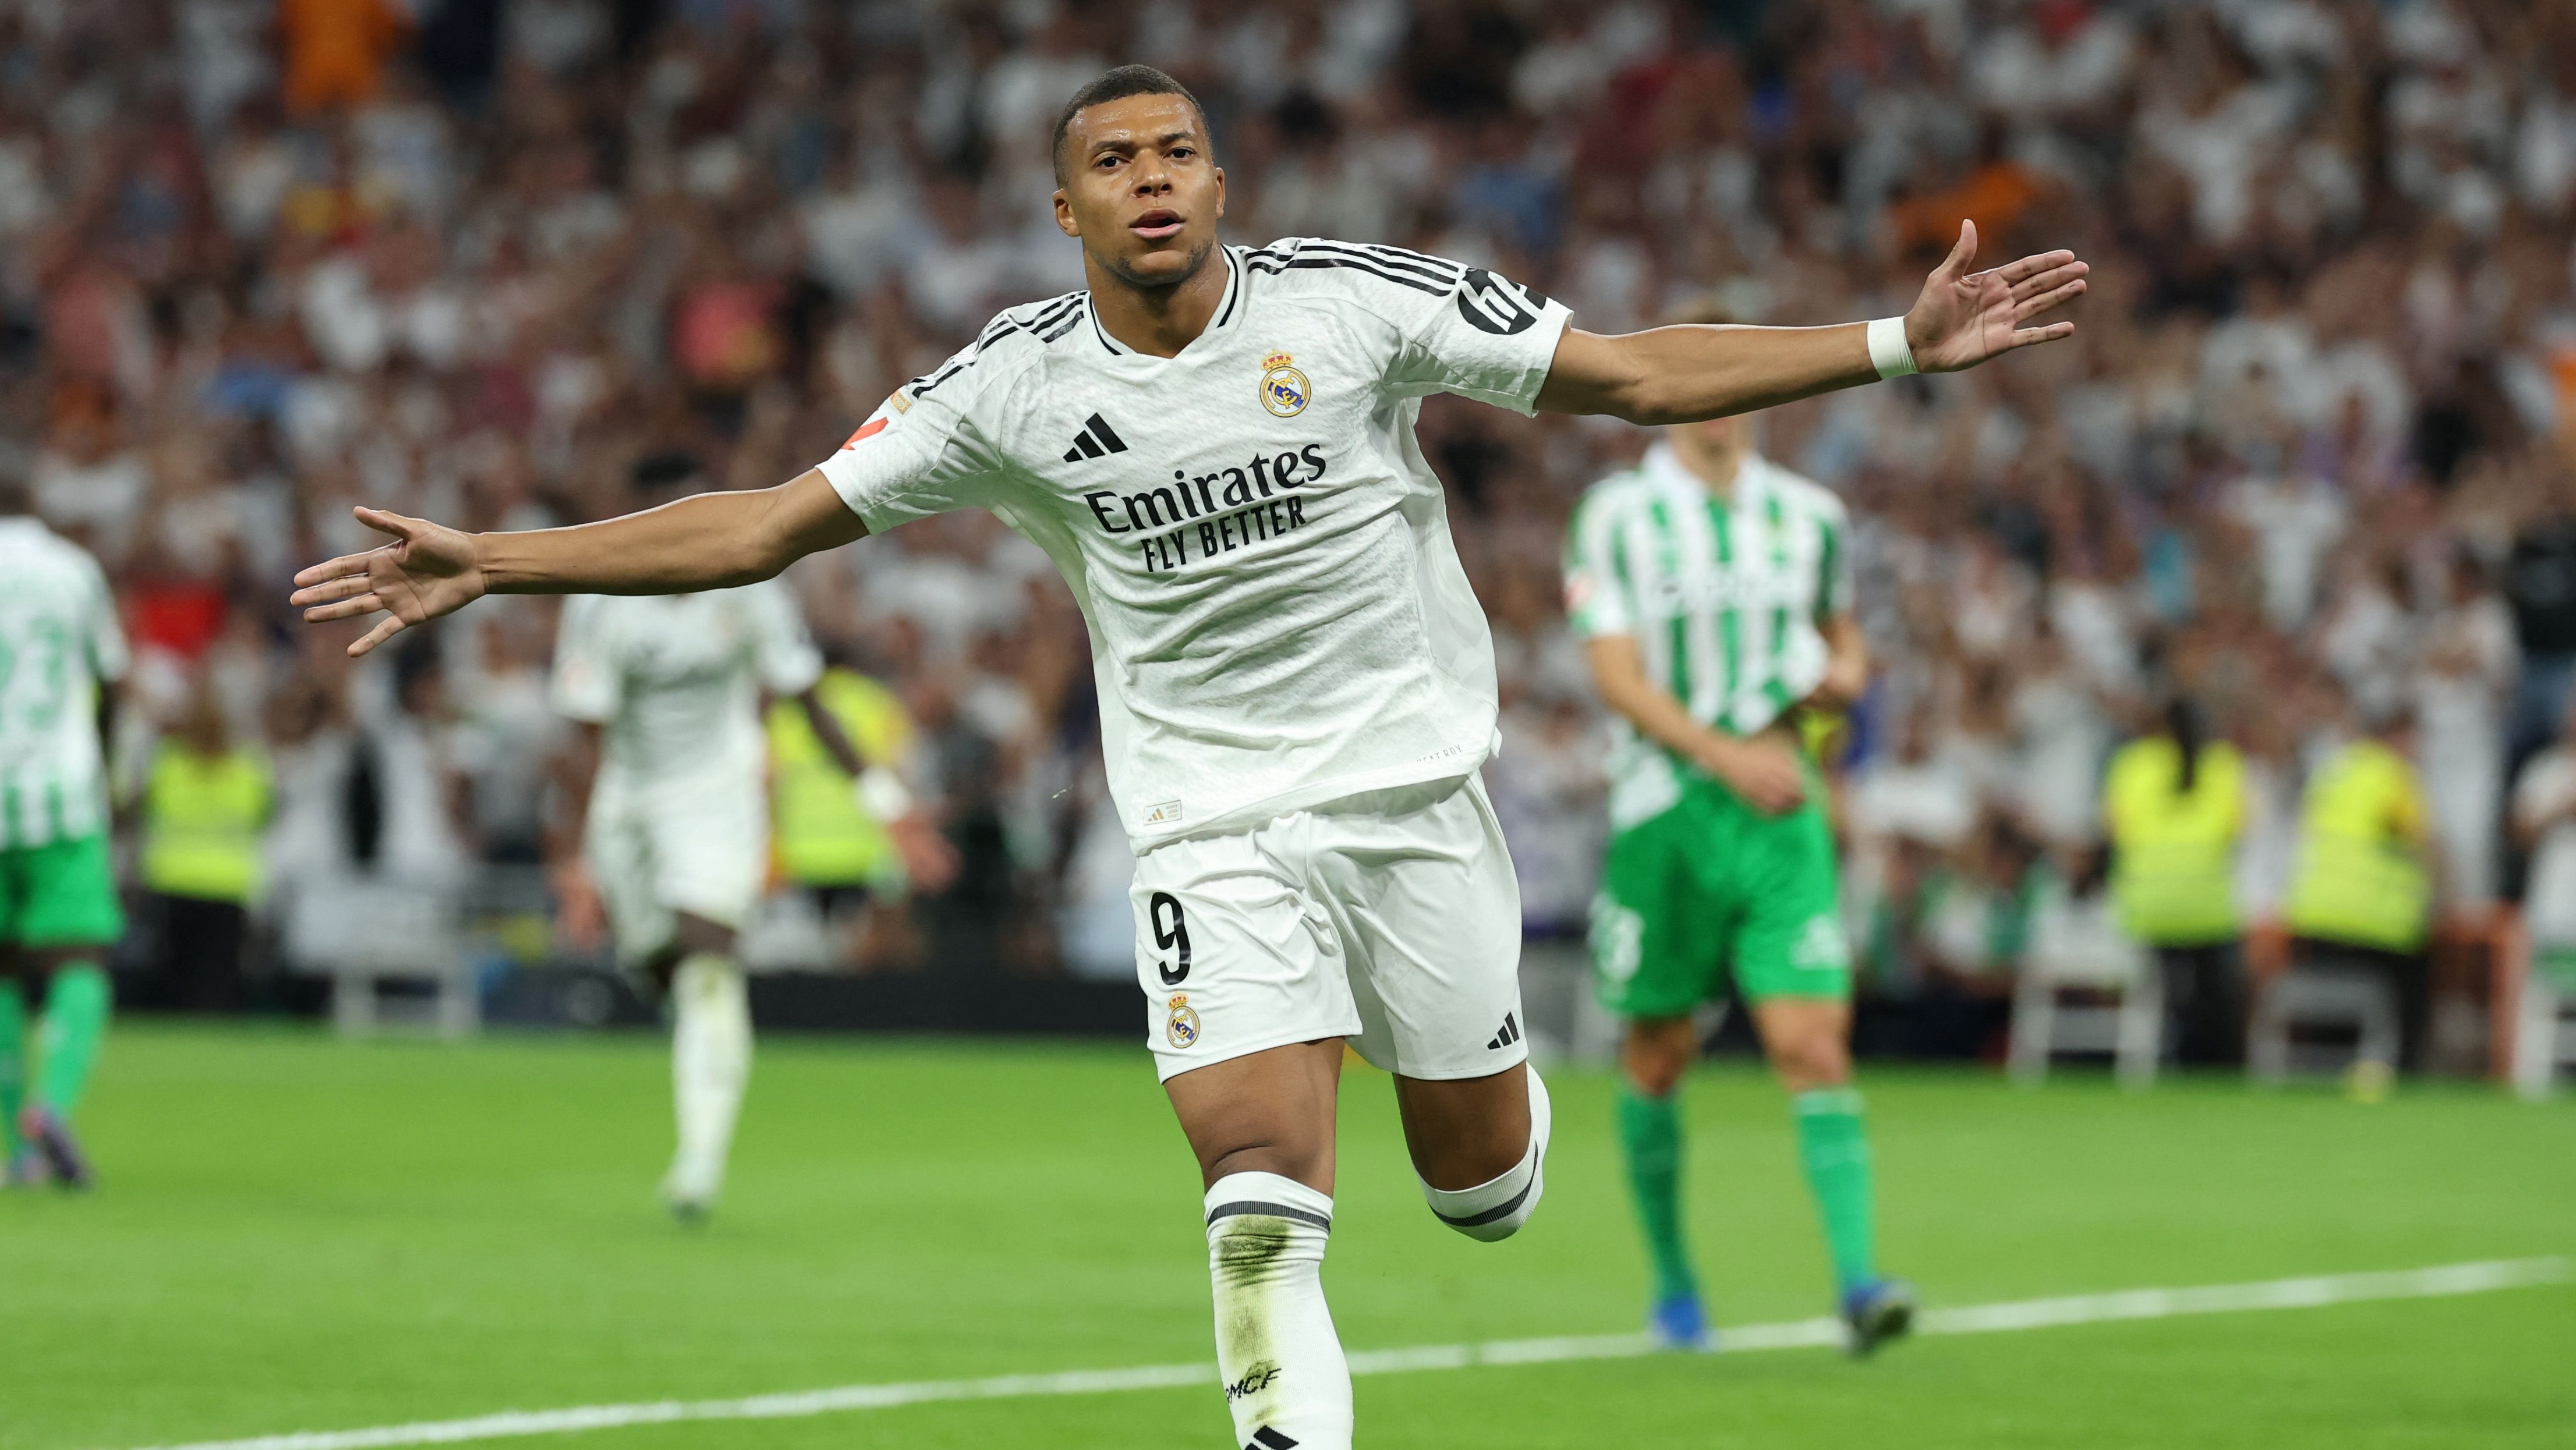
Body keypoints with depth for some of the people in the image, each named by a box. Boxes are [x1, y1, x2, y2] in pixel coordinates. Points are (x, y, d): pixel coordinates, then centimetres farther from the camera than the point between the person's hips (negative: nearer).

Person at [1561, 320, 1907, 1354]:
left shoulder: (1809, 517, 10)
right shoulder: (1616, 518, -3)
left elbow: (1841, 632, 27)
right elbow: (1618, 677, -11)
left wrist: (1848, 671, 3)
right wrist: (1727, 755, -23)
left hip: (1780, 811, 2)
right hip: (1662, 810, -2)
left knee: (1813, 1047, -11)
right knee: (1658, 1056, 8)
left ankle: (1859, 1284, -18)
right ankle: (1672, 1286, 25)